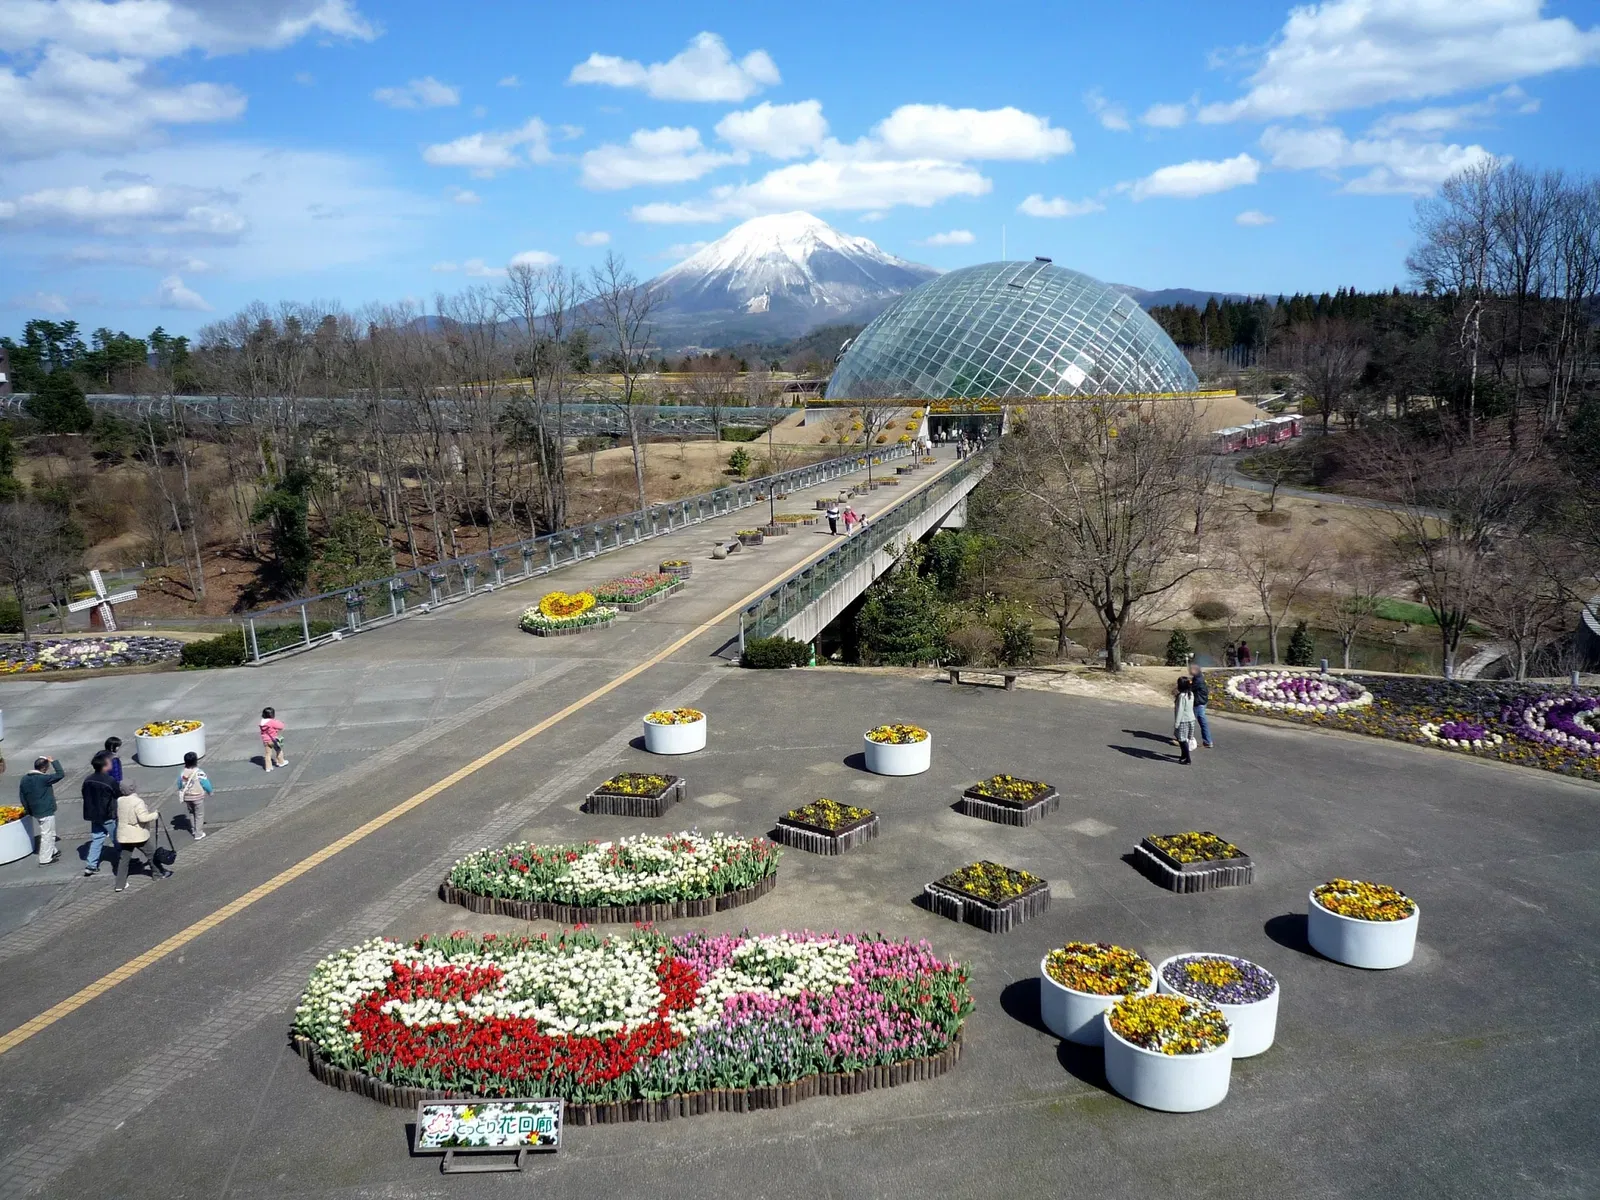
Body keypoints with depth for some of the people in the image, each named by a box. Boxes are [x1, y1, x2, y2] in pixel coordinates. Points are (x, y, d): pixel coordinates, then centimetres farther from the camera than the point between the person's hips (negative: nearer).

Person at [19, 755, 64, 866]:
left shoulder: (24, 779, 2)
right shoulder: (43, 779, -23)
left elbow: (22, 797, 10)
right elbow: (60, 774, -17)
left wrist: (29, 810, 19)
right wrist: (53, 761, -10)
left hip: (35, 811, 8)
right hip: (46, 811, -8)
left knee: (49, 833, 24)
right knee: (47, 835, 1)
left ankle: (52, 852, 37)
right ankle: (45, 860, 6)